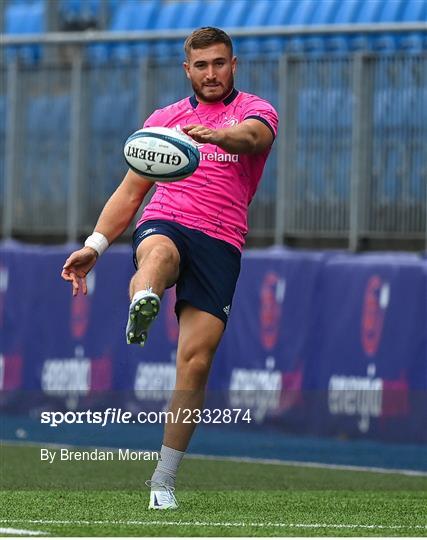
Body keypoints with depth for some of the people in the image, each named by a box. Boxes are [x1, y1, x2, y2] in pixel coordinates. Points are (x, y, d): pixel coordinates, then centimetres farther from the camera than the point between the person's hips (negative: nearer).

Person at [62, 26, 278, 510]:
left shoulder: (255, 111, 11)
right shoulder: (164, 119, 22)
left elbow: (250, 135, -15)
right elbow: (130, 191, 23)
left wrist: (215, 136, -39)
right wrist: (94, 245, 9)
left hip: (221, 242, -1)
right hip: (164, 222, 1)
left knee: (195, 361, -11)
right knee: (160, 253, -39)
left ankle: (164, 481, -1)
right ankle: (141, 307, -76)